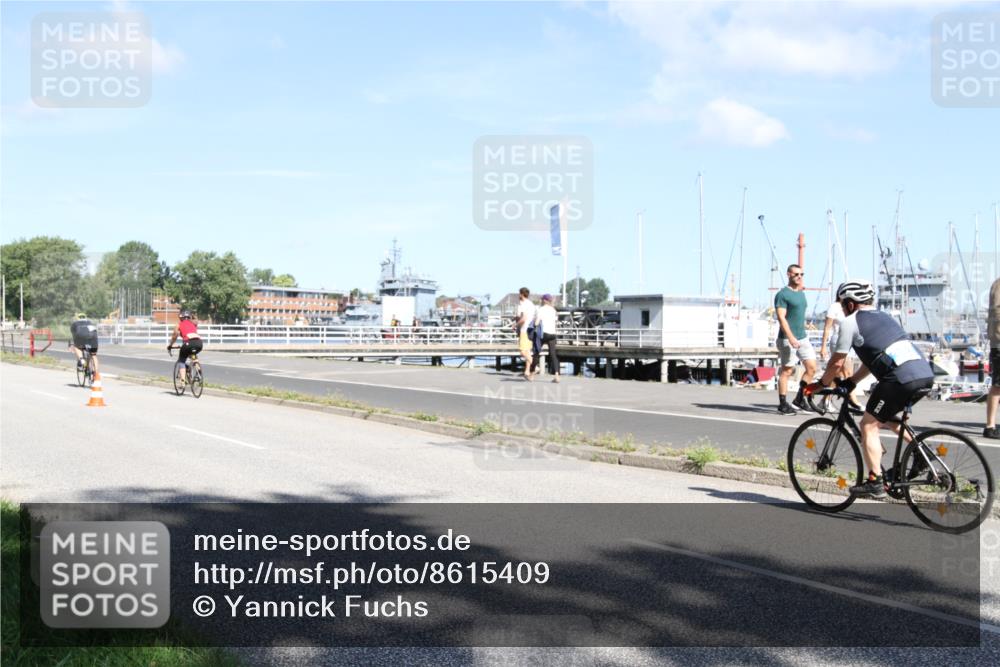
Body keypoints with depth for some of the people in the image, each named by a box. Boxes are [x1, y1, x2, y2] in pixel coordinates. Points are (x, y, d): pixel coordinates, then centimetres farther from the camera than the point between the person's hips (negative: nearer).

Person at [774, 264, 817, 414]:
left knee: (812, 368, 1)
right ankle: (783, 404, 4)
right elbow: (781, 318, -17)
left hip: (802, 338, 8)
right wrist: (791, 337, -25)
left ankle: (799, 399, 12)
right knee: (787, 371, -3)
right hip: (787, 339, -8)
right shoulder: (782, 294, -9)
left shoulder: (801, 293, 16)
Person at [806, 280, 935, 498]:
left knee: (869, 425, 4)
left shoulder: (850, 322, 5)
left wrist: (821, 384, 21)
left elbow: (837, 362, 6)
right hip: (926, 375, 8)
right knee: (884, 416, 30)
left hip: (901, 379, -8)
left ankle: (875, 483, 0)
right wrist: (850, 381, 35)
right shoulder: (884, 317, 29)